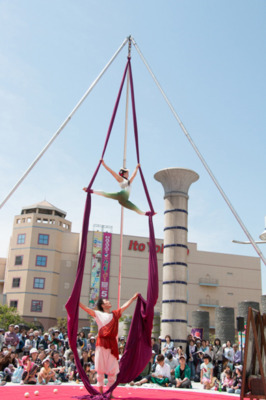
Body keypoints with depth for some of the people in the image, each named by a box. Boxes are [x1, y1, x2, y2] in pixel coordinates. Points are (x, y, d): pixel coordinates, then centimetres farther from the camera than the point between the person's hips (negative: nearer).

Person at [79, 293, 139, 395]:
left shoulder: (115, 314, 14)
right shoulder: (98, 314, 4)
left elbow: (125, 306, 21)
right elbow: (87, 309, -7)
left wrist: (133, 298, 25)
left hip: (112, 343, 3)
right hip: (101, 343, -3)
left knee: (112, 368, 3)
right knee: (100, 368, 2)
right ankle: (100, 392, 9)